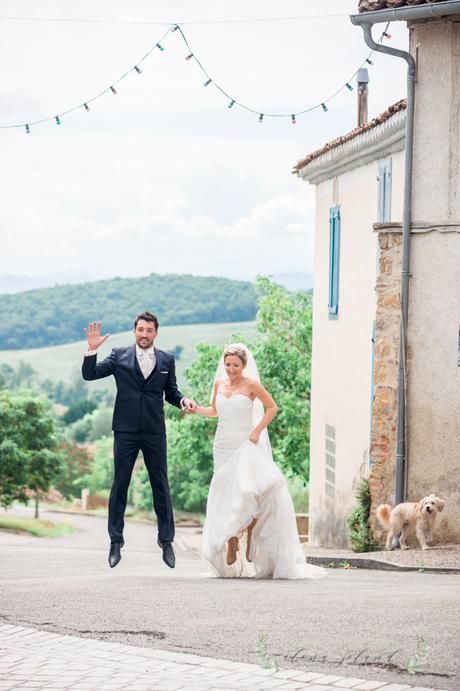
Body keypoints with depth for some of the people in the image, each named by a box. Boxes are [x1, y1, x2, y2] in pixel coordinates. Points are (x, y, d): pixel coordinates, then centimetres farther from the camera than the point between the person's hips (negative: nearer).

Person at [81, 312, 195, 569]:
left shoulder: (167, 360, 7)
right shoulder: (120, 356, 3)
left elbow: (171, 392, 14)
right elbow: (89, 375, 0)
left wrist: (183, 400, -7)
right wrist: (92, 350, -14)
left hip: (155, 432, 1)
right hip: (125, 430, -1)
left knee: (161, 486, 4)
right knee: (120, 485, 2)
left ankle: (166, 540, 12)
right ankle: (116, 541, 9)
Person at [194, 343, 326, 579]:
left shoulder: (251, 385, -5)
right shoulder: (219, 384, 8)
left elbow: (272, 408, 2)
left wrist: (257, 431, -6)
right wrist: (197, 409, 2)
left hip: (245, 446, -4)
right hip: (223, 447, 4)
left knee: (246, 493, -19)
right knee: (226, 497, 3)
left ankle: (249, 536, -3)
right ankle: (231, 545, 10)